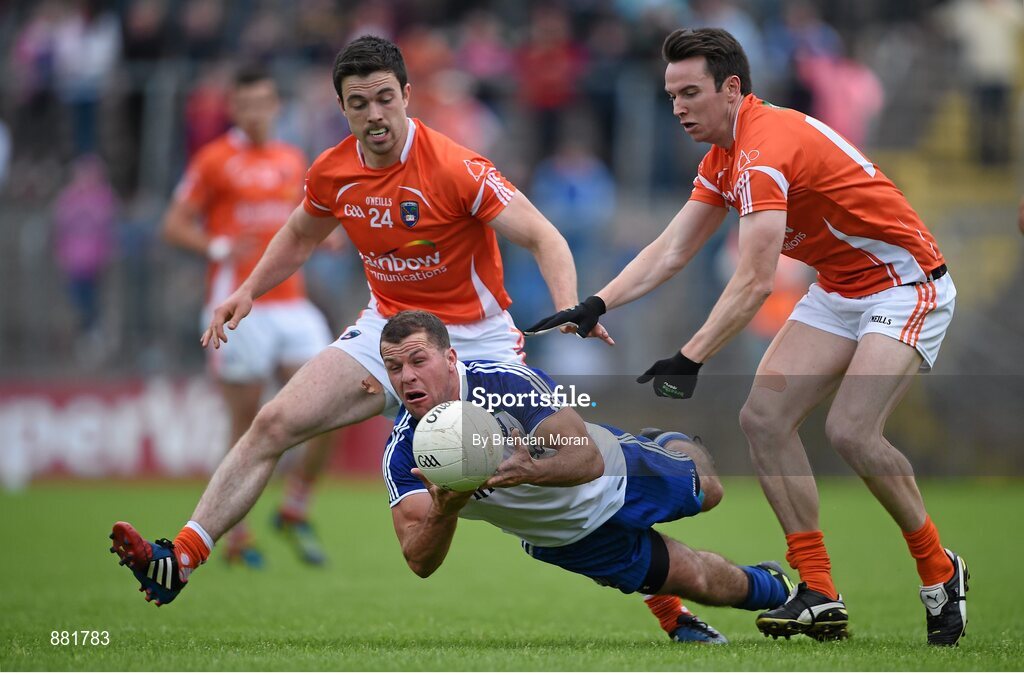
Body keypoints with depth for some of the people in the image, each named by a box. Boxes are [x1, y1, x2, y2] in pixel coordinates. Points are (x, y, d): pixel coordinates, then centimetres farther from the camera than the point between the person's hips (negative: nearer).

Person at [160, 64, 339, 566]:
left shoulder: (293, 160, 14)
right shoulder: (214, 160, -1)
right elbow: (174, 225, -1)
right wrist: (217, 248, -18)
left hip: (291, 305, 5)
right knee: (246, 421, -2)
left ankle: (295, 510, 10)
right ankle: (237, 536, 11)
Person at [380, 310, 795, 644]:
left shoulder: (509, 382, -38)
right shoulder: (403, 453, -29)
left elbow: (589, 458, -41)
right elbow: (421, 563, -30)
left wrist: (531, 471, -62)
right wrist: (443, 512, -52)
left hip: (615, 477, -2)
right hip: (565, 538, 2)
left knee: (707, 493, 24)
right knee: (697, 580, 12)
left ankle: (672, 446, 61)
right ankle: (768, 588, 46)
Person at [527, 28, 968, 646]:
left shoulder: (768, 148, -26)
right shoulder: (725, 159, 5)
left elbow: (754, 283, -31)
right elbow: (670, 252, 8)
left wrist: (690, 359, -34)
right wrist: (594, 307, -5)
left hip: (906, 287, -10)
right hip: (839, 290, 10)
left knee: (851, 431, -25)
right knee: (764, 416, -5)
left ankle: (940, 571, -3)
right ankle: (820, 596, -3)